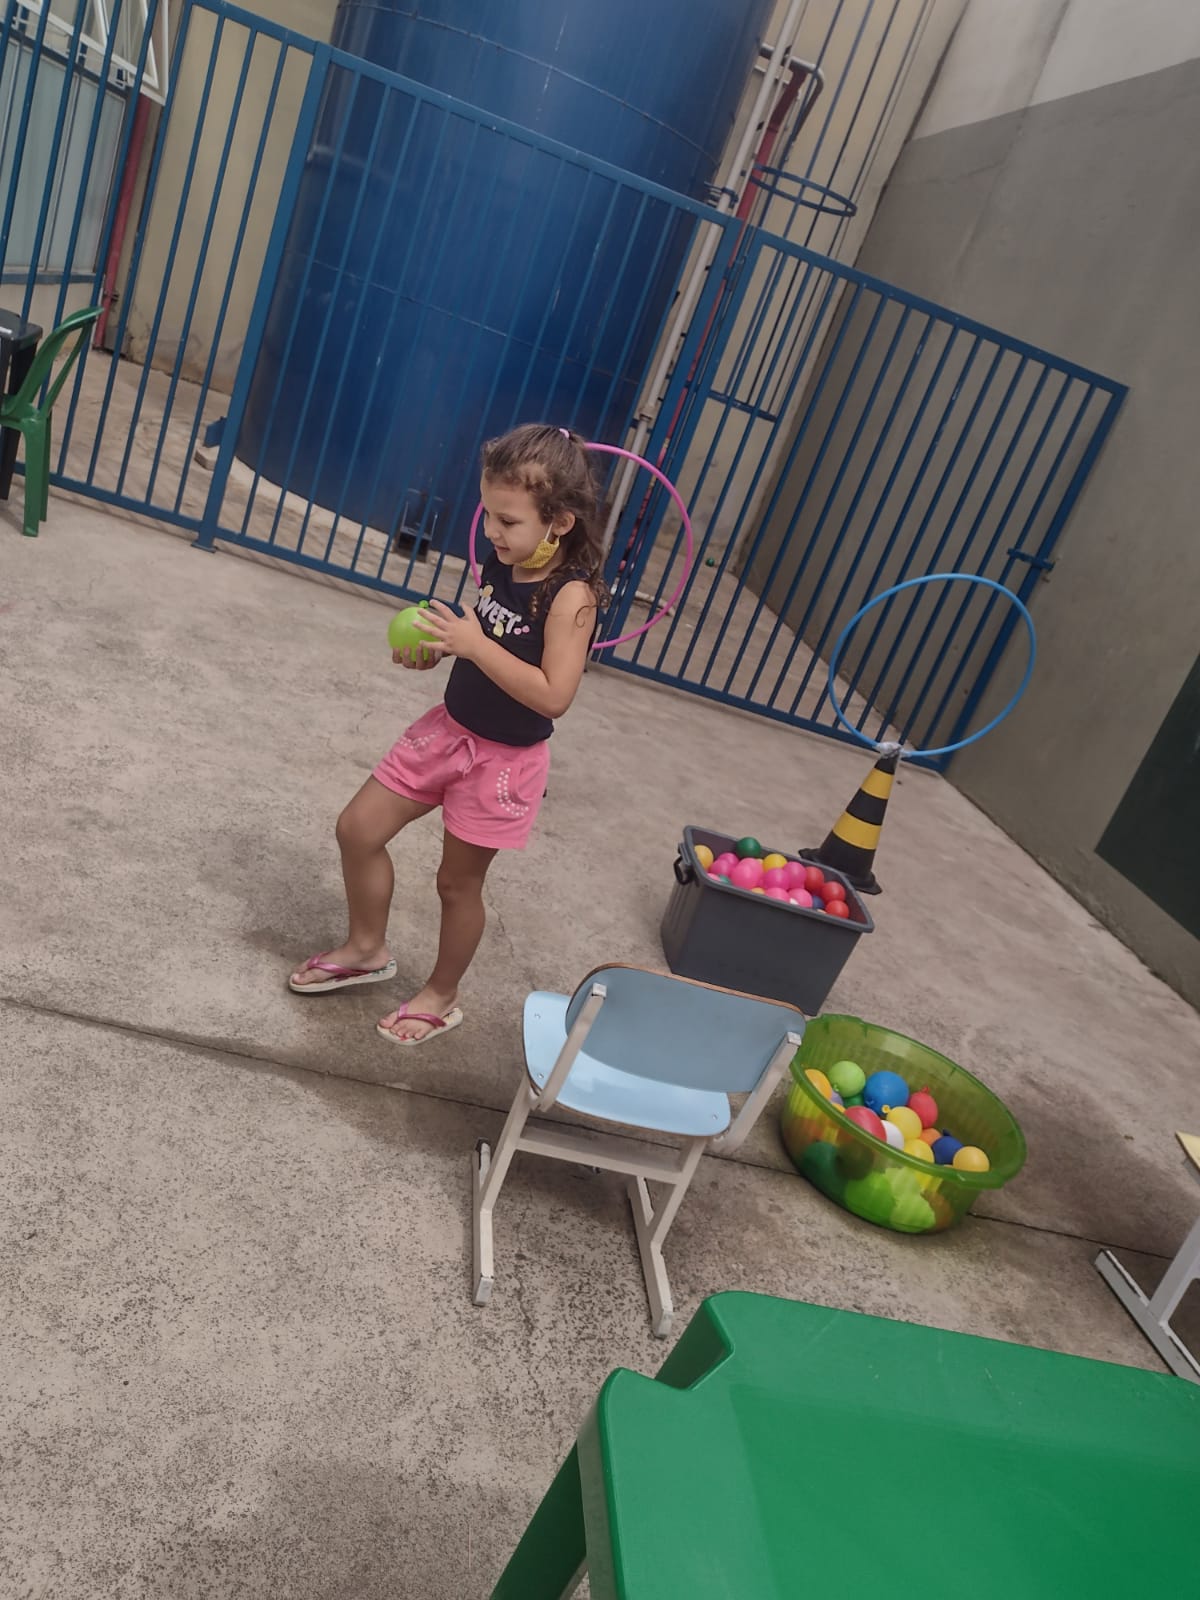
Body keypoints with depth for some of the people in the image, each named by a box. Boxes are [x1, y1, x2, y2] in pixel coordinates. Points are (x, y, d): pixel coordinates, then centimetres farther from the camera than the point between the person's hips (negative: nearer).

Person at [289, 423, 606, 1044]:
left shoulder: (570, 596, -23)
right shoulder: (500, 563, -2)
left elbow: (553, 695, -29)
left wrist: (474, 644, -31)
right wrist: (431, 648, -6)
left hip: (505, 758, -7)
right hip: (449, 727, 7)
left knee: (458, 881, 9)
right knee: (358, 829, 10)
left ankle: (442, 996, 35)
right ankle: (367, 949, 34)